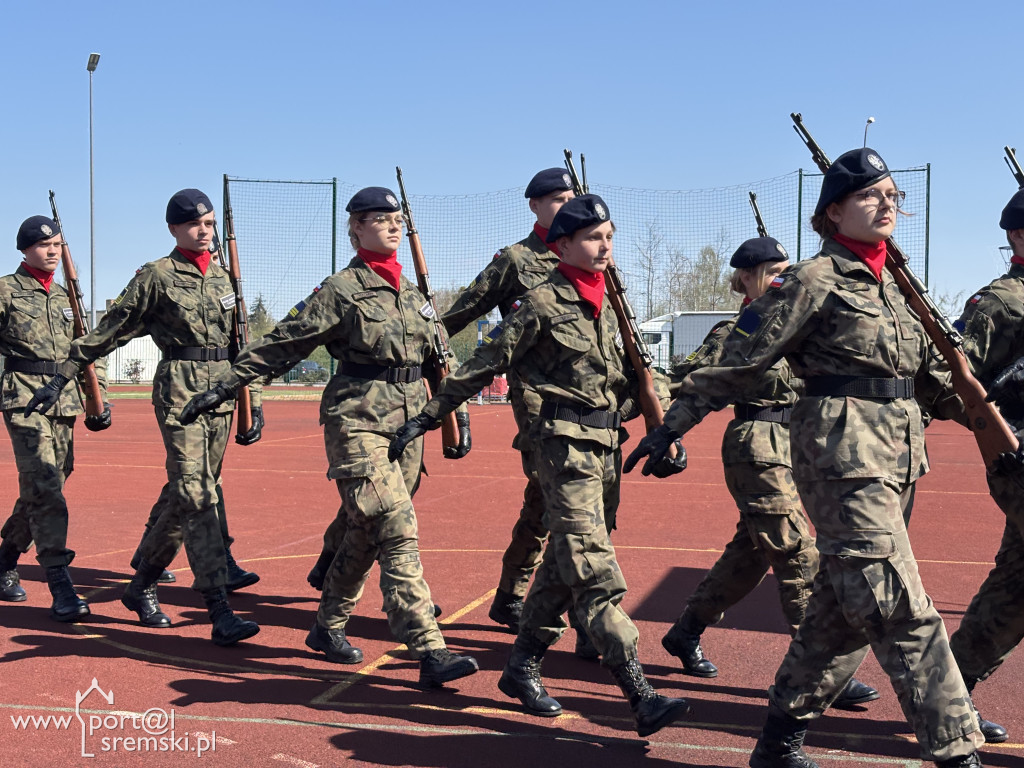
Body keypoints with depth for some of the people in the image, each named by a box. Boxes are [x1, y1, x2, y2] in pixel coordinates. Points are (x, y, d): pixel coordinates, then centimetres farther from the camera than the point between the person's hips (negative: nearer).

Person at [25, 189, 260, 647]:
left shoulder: (222, 278, 15)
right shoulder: (157, 277, -1)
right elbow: (109, 331, 1)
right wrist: (61, 377, 0)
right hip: (179, 389, -6)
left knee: (194, 494, 9)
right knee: (194, 493, -13)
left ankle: (141, 586, 26)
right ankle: (220, 612, -14)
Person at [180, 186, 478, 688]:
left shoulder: (411, 292, 15)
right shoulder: (340, 291, -5)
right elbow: (280, 345, -4)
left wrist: (458, 414, 17)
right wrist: (222, 386, -5)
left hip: (408, 425, 7)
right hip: (359, 425, -7)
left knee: (364, 535, 14)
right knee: (397, 535, -14)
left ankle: (328, 627, 31)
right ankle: (429, 651, -14)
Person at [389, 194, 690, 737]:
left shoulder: (605, 304, 14)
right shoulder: (542, 304, -7)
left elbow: (626, 377, 20)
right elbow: (483, 366, -5)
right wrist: (425, 418, -5)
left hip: (605, 446, 8)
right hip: (566, 446, -8)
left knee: (564, 563, 14)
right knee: (596, 573, -10)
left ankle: (521, 667, 27)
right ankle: (641, 697, -13)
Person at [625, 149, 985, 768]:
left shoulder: (893, 285, 18)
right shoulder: (815, 281, -5)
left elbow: (931, 375, 23)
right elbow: (739, 363, -6)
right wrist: (672, 426, -6)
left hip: (899, 456, 8)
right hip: (844, 452, -8)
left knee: (843, 607, 11)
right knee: (903, 611, -9)